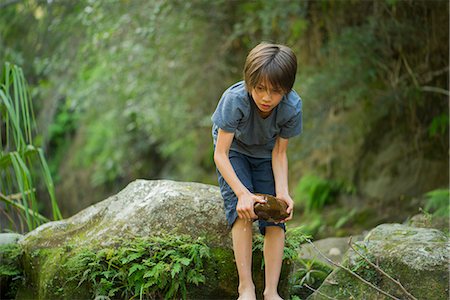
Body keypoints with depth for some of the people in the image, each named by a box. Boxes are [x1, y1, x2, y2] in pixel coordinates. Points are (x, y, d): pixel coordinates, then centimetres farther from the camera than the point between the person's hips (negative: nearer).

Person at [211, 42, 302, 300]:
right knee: (242, 210, -23)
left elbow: (279, 153, -15)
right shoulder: (235, 99, -36)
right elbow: (220, 154, -32)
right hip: (234, 151, -2)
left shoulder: (292, 107, -27)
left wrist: (282, 192, -28)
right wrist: (242, 193, -43)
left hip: (265, 155, 2)